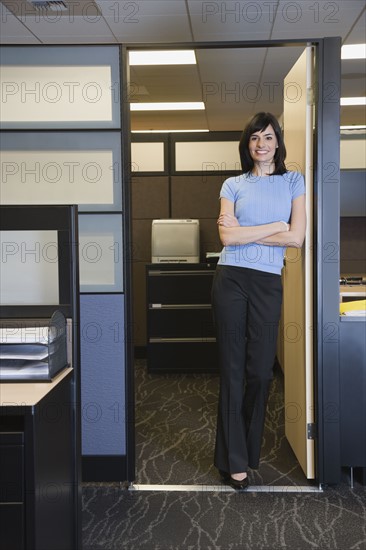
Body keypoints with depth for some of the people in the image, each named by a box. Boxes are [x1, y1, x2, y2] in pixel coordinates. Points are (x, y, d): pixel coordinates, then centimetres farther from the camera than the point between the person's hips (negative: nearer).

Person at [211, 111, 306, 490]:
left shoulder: (293, 182, 9)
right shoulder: (233, 185, 8)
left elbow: (296, 237, -4)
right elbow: (228, 236, -6)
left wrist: (245, 233, -5)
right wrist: (275, 226, -6)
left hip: (268, 283, 1)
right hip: (231, 279, 0)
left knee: (260, 370, 3)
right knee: (232, 369, 1)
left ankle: (246, 451, 23)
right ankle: (234, 462, 10)